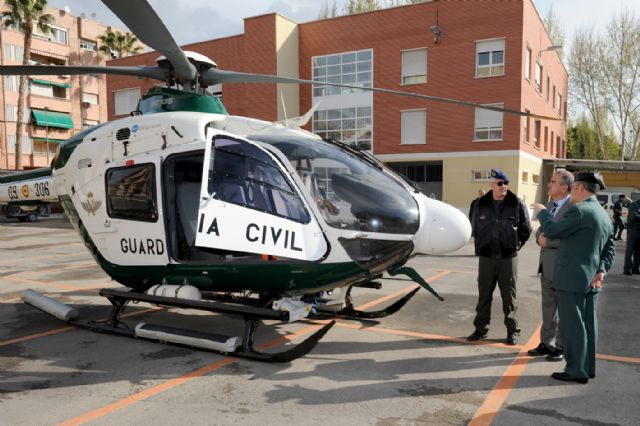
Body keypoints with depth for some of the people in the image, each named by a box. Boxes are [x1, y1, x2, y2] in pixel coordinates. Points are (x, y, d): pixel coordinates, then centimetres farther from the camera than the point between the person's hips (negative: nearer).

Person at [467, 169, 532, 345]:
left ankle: (512, 331, 18)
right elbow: (475, 228, 13)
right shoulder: (481, 204, 2)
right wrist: (481, 246, 9)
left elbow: (526, 229, 6)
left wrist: (515, 245, 3)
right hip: (486, 257, 2)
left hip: (508, 257, -2)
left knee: (509, 296, 6)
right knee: (484, 294, 9)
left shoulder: (517, 204, -3)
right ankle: (481, 328, 20)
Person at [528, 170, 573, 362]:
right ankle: (546, 343, 29)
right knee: (548, 307, 17)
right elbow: (541, 229, 18)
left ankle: (561, 347, 21)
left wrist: (548, 242, -17)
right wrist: (540, 236, -4)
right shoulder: (549, 205, 11)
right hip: (546, 266, 8)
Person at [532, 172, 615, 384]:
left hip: (571, 279, -9)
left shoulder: (580, 211, -17)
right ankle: (588, 368, 25)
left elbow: (552, 231, -12)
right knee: (588, 325, 15)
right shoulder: (605, 216, 14)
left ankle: (576, 371, 7)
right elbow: (609, 250, 16)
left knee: (573, 326, -1)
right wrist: (602, 270, 5)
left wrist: (542, 212, 3)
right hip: (591, 281, 9)